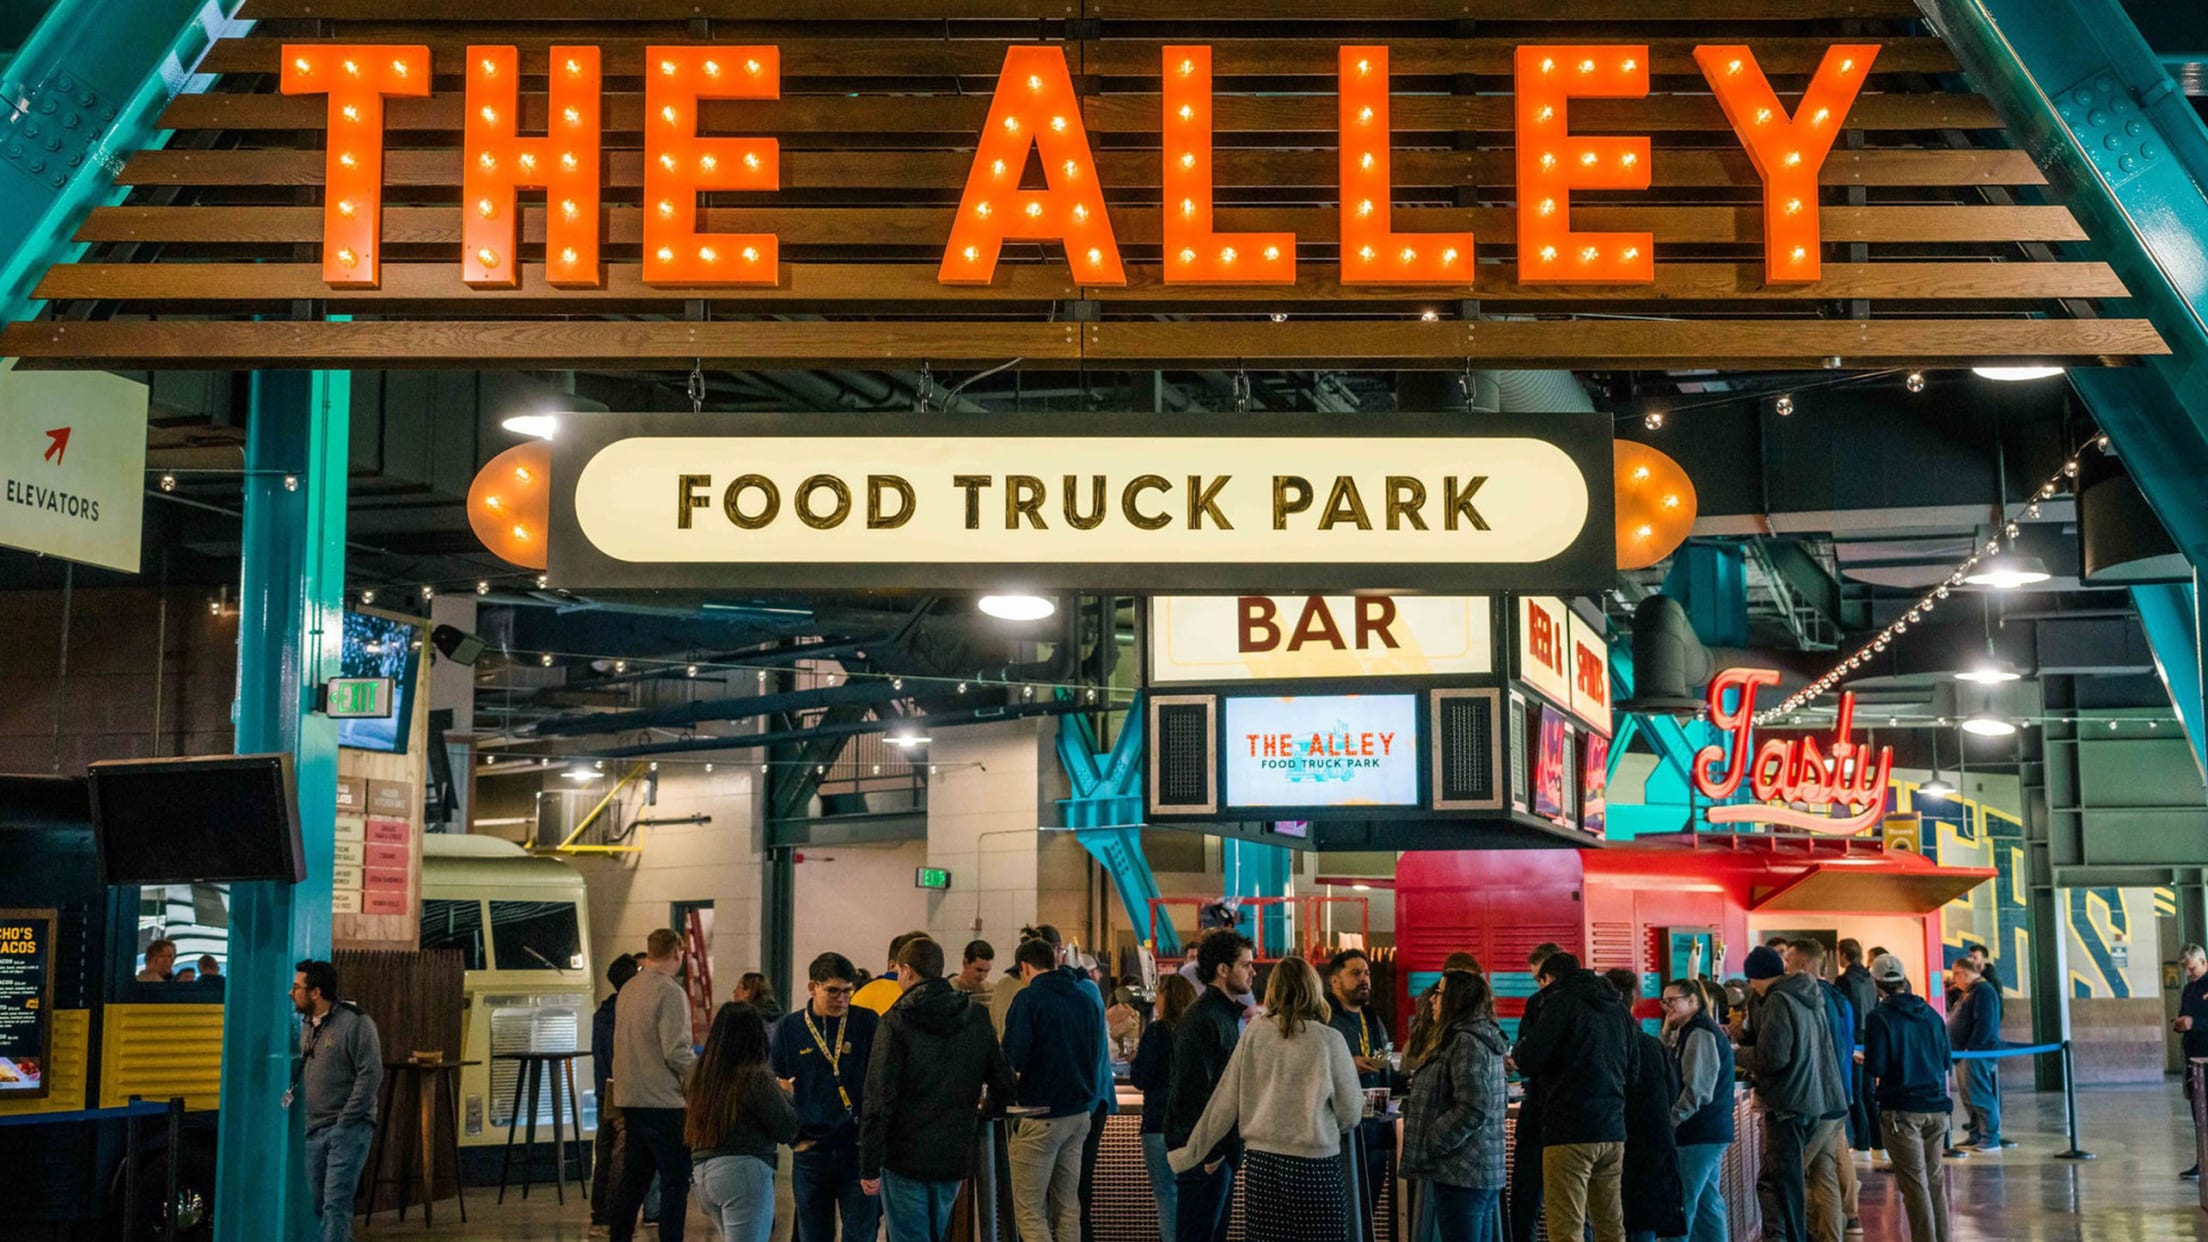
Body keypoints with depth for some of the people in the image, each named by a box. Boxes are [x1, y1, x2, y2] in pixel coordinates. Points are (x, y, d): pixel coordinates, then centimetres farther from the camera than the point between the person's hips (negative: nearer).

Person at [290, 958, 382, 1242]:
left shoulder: (356, 1023, -11)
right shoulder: (307, 1026, 14)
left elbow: (371, 1075, -15)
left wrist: (345, 1122, -16)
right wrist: (292, 1092, 6)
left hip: (348, 1130, -8)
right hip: (315, 1130, 8)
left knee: (336, 1202, -14)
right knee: (317, 1204, 10)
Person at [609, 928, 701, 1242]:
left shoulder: (627, 991, 10)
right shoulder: (669, 992, -14)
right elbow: (676, 1052, -19)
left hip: (629, 1099, 8)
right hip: (663, 1101, -8)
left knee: (633, 1178, 15)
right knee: (675, 1180, -1)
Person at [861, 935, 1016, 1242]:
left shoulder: (897, 1021, -11)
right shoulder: (977, 1018, 4)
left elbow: (880, 1098, -14)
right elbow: (1003, 1083, 9)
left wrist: (869, 1166, -10)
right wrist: (983, 1116, 30)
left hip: (905, 1158, -5)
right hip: (955, 1158, 5)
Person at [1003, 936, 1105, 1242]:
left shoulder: (1029, 999, -11)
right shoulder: (1086, 999, 9)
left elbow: (1013, 1059, -18)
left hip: (1040, 1116, -7)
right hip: (1079, 1113, 7)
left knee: (1029, 1211, -1)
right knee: (1068, 1206, 14)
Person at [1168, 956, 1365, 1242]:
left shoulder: (1254, 1034, 1)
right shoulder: (1329, 1040, -5)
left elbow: (1224, 1104, 3)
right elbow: (1351, 1113, 0)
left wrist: (1189, 1154, 11)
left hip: (1261, 1163, 3)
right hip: (1315, 1164, -3)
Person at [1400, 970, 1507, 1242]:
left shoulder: (1467, 1042, -15)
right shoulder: (1486, 1040, 17)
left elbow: (1472, 1110, -22)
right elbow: (1499, 1103, 24)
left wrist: (1426, 1149, -15)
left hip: (1460, 1173, -11)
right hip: (1487, 1171, 11)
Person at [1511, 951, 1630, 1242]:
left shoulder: (1560, 1002, -6)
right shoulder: (1616, 1008, 16)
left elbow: (1527, 1060, -10)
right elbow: (1631, 1066, 25)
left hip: (1569, 1133, -7)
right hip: (1613, 1130, 7)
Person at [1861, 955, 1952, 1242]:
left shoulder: (1880, 1018, -10)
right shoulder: (1931, 1015, 7)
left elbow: (1875, 1068, -13)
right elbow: (1947, 1060, 14)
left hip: (1901, 1110, -5)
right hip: (1936, 1108, 5)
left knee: (1914, 1183, -3)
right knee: (1935, 1179, 15)